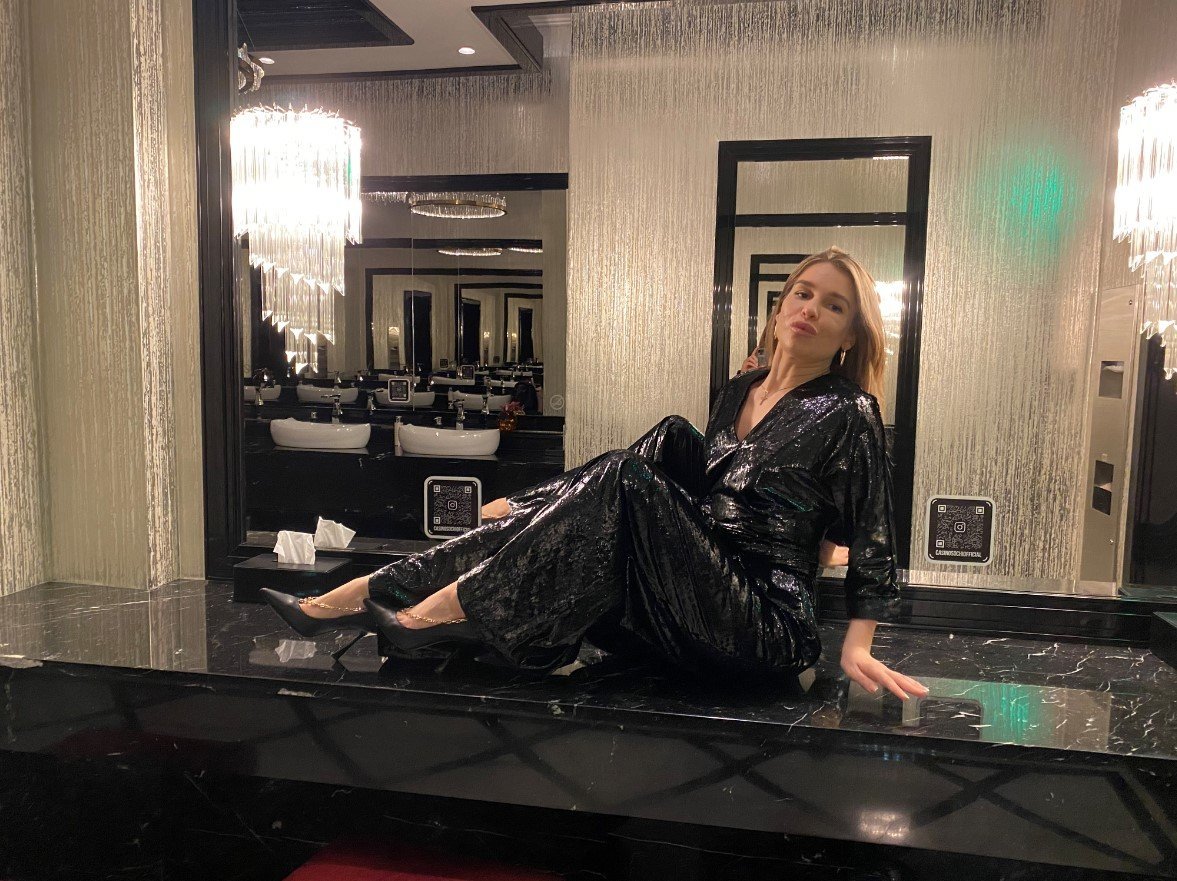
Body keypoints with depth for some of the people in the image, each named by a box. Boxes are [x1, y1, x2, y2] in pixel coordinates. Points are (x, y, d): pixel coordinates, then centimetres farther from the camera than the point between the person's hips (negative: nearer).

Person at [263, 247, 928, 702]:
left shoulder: (848, 414, -4)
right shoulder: (739, 391, 14)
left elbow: (874, 540, -4)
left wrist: (857, 645, -17)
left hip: (768, 626, -6)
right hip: (698, 612, 6)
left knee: (628, 477, -26)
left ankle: (444, 611, -21)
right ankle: (348, 599, -10)